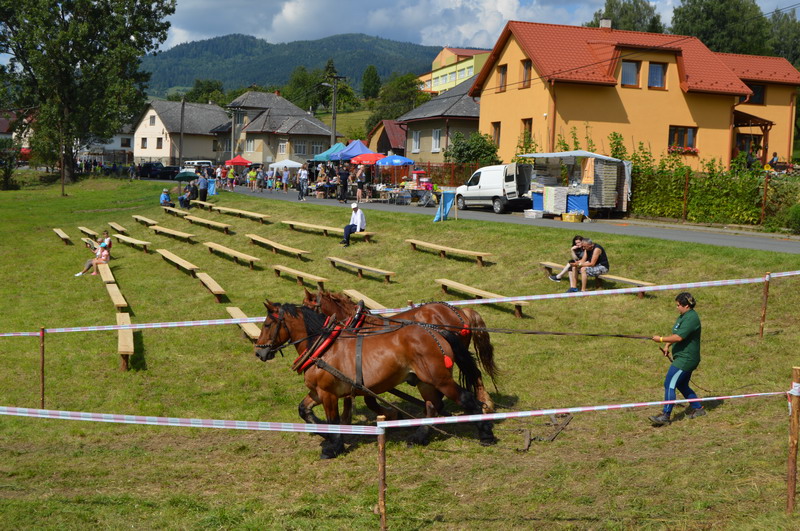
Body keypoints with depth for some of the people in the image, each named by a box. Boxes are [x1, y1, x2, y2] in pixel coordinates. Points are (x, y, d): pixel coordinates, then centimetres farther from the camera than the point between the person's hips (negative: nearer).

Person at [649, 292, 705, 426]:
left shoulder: (691, 318, -20)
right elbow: (675, 333, 23)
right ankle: (697, 408, 31)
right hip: (682, 357, 11)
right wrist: (667, 346, 8)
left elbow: (679, 337, -27)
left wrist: (661, 339, -19)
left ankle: (665, 416, -11)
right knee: (682, 385, 19)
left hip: (686, 359, -11)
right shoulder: (683, 316, 13)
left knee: (669, 384, -12)